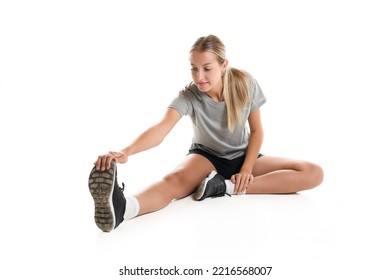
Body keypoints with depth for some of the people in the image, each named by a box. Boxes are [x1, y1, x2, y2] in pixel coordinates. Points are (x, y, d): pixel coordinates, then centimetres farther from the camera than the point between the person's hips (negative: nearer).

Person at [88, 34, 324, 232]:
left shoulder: (246, 84, -17)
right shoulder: (189, 96, -24)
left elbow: (256, 131, -6)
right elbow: (161, 128, -41)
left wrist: (246, 170, -19)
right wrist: (126, 152, -60)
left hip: (243, 156, 3)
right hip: (206, 157, -2)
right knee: (176, 180, -37)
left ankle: (225, 187, -32)